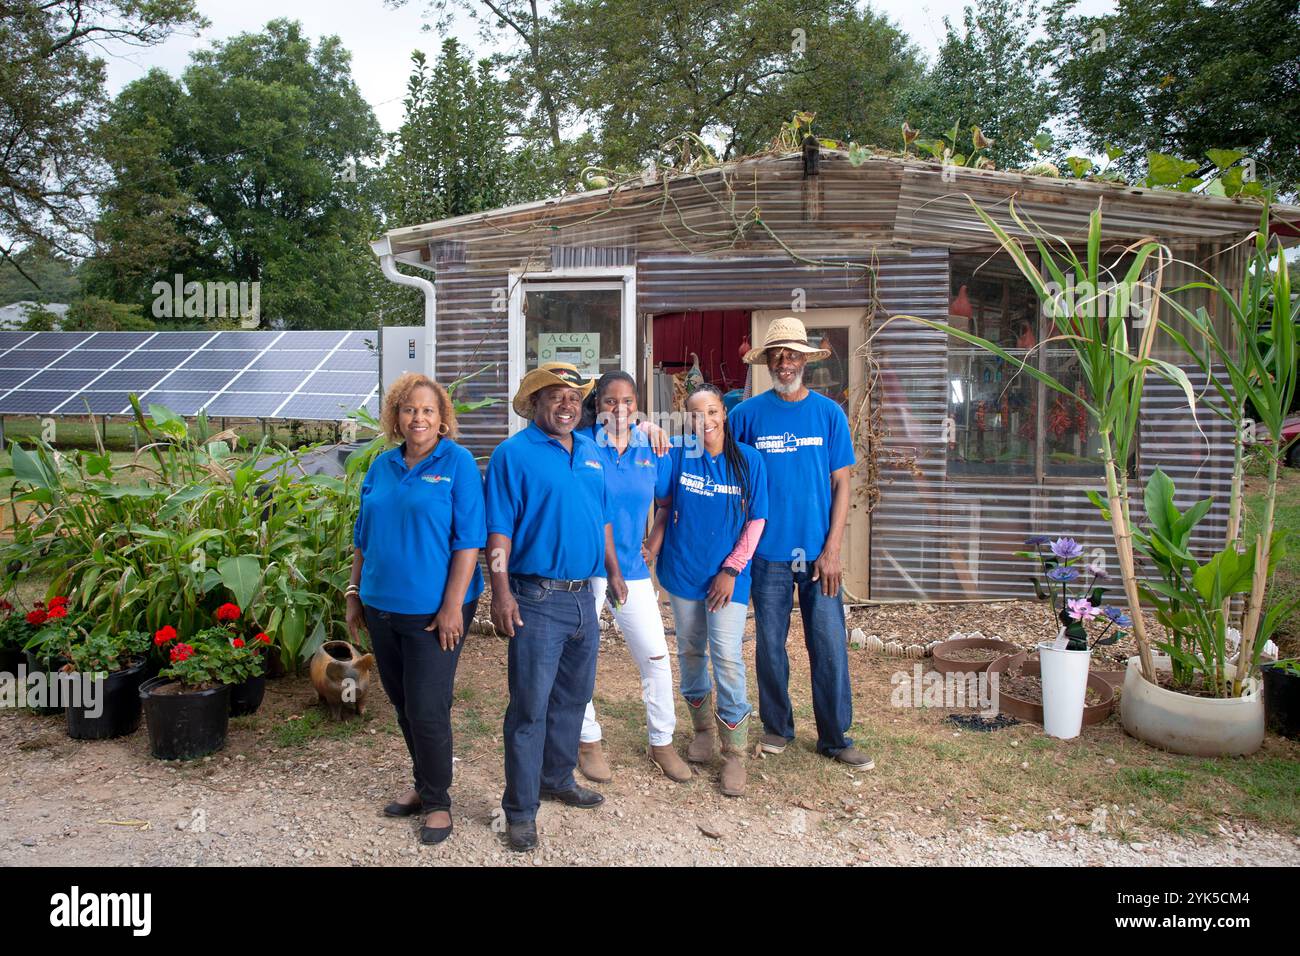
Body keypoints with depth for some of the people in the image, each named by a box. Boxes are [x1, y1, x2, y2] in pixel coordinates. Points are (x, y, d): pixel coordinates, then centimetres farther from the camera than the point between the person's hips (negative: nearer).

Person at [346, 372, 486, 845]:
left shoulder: (457, 463, -8)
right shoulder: (381, 467, 9)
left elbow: (468, 540, -13)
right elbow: (364, 537, 16)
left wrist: (453, 606, -17)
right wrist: (355, 593, 12)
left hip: (432, 610, -6)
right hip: (382, 607, 6)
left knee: (426, 709, -1)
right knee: (403, 704, 17)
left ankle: (436, 801, 20)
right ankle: (424, 783, 36)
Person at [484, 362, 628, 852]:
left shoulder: (590, 452, 12)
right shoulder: (513, 454, -8)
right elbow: (498, 530, -12)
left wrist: (613, 571, 19)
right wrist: (501, 593, -18)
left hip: (584, 595, 7)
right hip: (537, 599, -7)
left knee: (573, 696, 18)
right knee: (530, 706, -1)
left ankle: (557, 778, 35)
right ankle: (520, 808, 12)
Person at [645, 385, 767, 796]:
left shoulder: (747, 459, -6)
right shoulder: (678, 456, -3)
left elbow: (756, 521, -4)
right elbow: (663, 504, 4)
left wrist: (732, 569, -9)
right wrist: (652, 548, -12)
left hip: (727, 575, -2)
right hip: (683, 572, 2)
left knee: (727, 658, -7)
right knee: (690, 653, 14)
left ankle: (734, 753, 6)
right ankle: (702, 729, 34)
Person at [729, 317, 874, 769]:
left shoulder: (829, 413, 2)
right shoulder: (747, 414, 0)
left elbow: (841, 484, 2)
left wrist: (832, 549, -5)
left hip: (819, 553, 1)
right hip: (768, 552, 0)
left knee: (830, 646, 5)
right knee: (770, 645, 10)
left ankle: (835, 737, 20)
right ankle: (777, 728, 28)